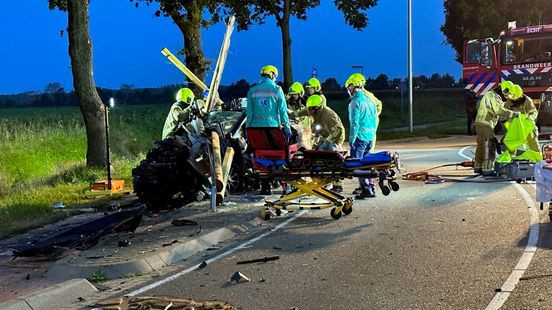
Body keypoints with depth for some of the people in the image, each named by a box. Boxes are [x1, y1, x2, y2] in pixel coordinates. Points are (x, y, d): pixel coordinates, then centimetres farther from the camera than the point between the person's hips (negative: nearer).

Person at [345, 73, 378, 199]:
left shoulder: (355, 102, -12)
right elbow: (375, 121, 17)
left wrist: (351, 139, -13)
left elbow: (355, 123, -17)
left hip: (360, 137, -8)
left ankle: (366, 189, -8)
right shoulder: (369, 100, 14)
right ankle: (371, 187, 17)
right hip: (370, 137, 8)